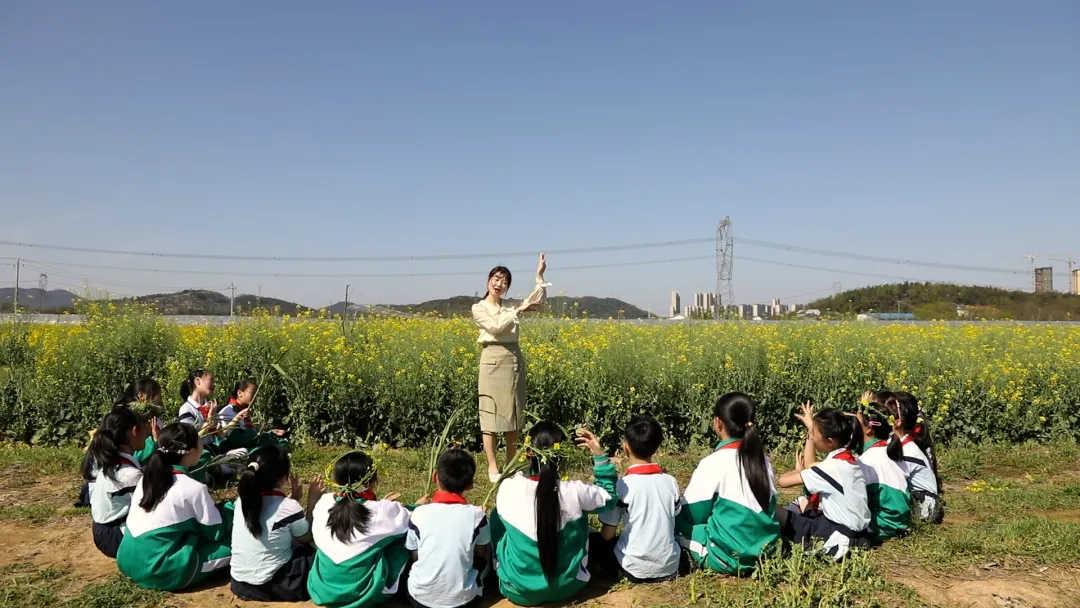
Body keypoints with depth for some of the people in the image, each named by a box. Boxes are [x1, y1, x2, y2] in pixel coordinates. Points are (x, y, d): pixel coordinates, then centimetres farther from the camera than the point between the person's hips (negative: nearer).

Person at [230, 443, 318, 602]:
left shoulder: (242, 499, -5)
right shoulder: (288, 507, -20)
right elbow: (306, 537, -1)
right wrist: (312, 502, 1)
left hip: (239, 583, 5)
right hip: (270, 587, -5)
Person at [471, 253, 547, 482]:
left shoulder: (511, 305, 13)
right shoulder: (479, 308, 0)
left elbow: (538, 300, 5)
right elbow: (496, 327, -15)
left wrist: (539, 275, -1)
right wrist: (518, 311, -17)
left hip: (515, 360, 5)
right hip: (493, 360, -5)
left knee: (513, 414, 8)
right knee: (490, 414, -3)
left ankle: (512, 464, 16)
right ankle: (492, 466, 4)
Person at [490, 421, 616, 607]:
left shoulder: (507, 488, -19)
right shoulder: (576, 491, -20)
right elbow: (609, 497, 3)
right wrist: (599, 454, -1)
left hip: (518, 591, 0)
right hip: (567, 587, 1)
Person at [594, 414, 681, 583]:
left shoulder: (622, 485, -15)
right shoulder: (671, 482, -4)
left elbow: (607, 535, -8)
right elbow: (673, 521, 10)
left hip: (635, 570, -4)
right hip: (669, 567, 4)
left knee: (592, 540, 18)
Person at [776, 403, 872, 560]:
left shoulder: (831, 467, -22)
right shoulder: (847, 459, 2)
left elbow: (783, 480, -22)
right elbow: (811, 467, 17)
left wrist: (799, 471, 1)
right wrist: (811, 427, 16)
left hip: (843, 536, -9)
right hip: (855, 530, 9)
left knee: (776, 514, -11)